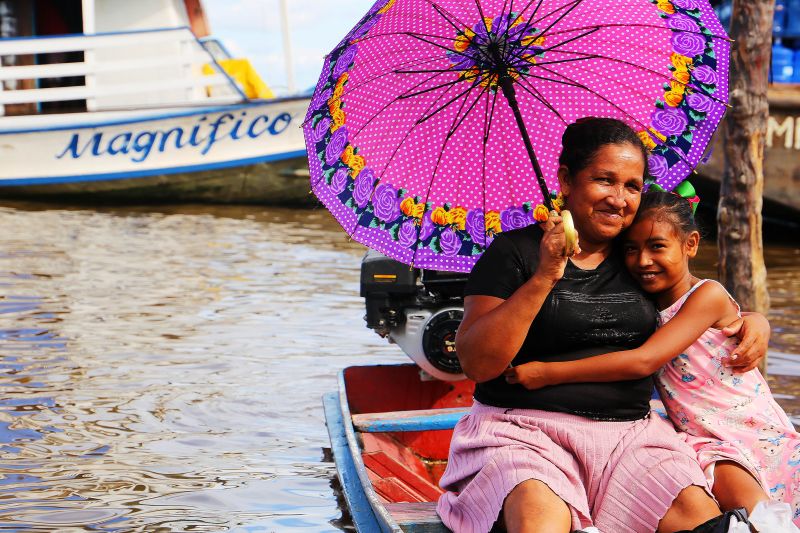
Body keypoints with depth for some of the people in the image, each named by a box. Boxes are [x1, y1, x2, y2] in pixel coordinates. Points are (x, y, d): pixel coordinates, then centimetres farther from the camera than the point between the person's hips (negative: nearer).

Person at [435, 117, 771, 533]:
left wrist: (754, 322, 6)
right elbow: (476, 365, -8)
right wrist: (544, 278, -14)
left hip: (629, 433, 4)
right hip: (526, 431, -4)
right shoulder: (515, 251, 2)